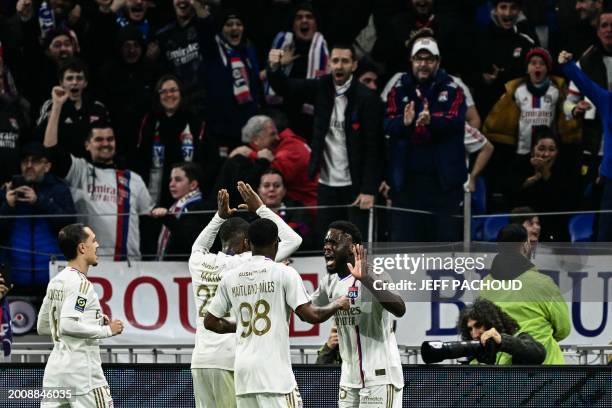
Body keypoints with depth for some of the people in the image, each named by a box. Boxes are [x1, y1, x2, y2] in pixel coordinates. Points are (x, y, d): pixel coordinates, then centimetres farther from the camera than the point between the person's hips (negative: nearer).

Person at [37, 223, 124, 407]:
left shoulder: (56, 282, 14)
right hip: (82, 370, -8)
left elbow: (42, 327, 22)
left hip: (54, 371, 8)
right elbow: (67, 326, -24)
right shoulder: (81, 284, -13)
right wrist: (107, 330, -14)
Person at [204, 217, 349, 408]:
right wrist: (337, 305, 10)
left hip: (242, 370, 5)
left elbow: (210, 322, 15)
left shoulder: (230, 277, 10)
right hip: (274, 370, -5)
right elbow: (311, 315, -9)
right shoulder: (284, 273, -5)